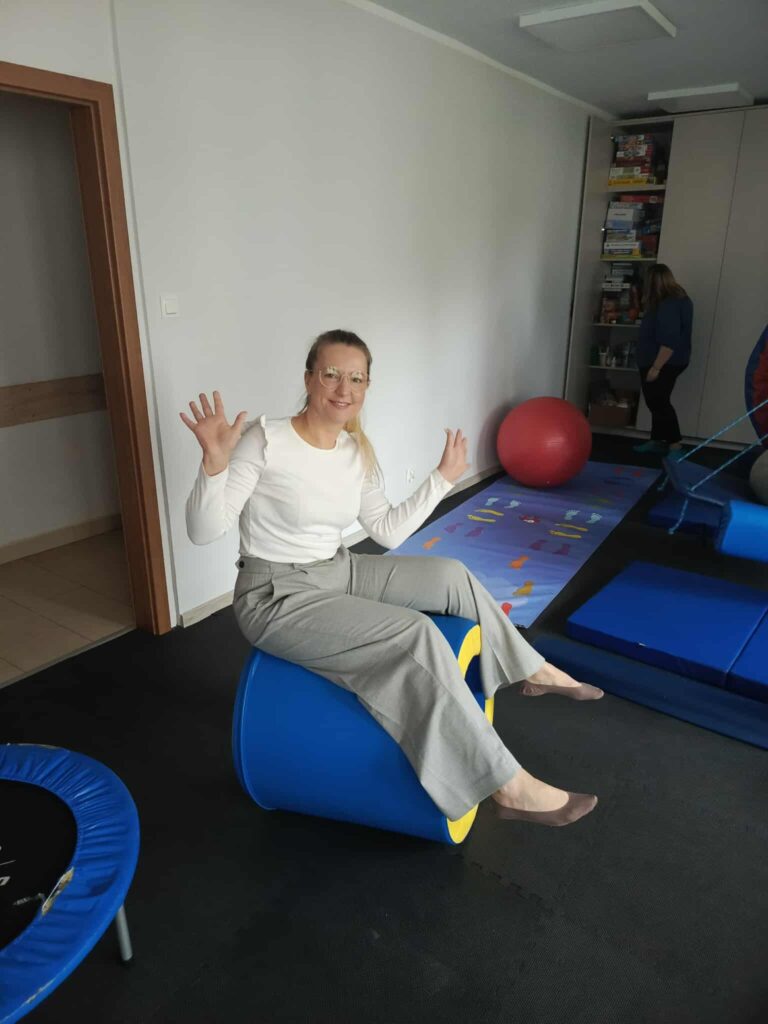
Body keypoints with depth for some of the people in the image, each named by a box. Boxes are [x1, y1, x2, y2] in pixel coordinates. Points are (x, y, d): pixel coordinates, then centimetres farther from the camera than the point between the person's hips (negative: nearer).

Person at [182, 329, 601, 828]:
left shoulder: (357, 451, 1)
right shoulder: (265, 439, -19)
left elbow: (388, 531, 9)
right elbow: (203, 531, -20)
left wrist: (442, 478, 7)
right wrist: (215, 463, -37)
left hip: (339, 573, 8)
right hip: (278, 597, -7)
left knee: (450, 574, 0)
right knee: (416, 635, -24)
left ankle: (530, 671, 23)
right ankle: (509, 787, -15)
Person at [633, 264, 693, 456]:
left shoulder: (669, 305, -23)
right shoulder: (676, 299, 11)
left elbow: (670, 341, -28)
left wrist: (656, 367, -26)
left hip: (664, 364, -10)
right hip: (665, 363, 10)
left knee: (659, 403, -6)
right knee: (657, 403, 15)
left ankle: (675, 446, -2)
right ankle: (657, 441, 23)